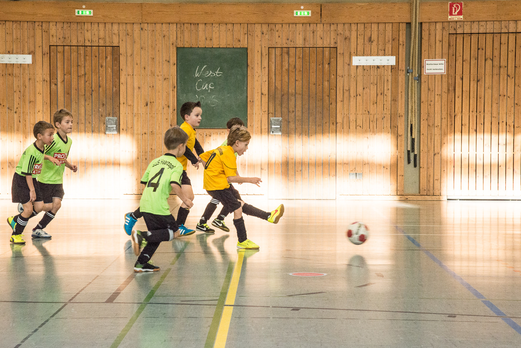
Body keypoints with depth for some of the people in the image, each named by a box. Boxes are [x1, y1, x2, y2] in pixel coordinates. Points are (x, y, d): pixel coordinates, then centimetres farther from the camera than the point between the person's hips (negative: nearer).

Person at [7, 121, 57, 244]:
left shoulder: (42, 148, -1)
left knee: (39, 206, 1)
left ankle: (14, 220, 21)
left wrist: (50, 158, 20)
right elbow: (27, 173, -24)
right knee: (28, 208, -13)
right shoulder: (31, 152, -27)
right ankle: (15, 235, 4)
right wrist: (32, 189, -22)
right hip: (21, 180, -9)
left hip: (32, 179, 9)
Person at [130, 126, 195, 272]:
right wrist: (184, 199, -6)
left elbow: (144, 182, 19)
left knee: (157, 234, 21)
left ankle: (141, 263, 17)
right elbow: (174, 184, -20)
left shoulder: (155, 162, 17)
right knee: (174, 232, 6)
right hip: (159, 207, -8)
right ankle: (142, 236, -12)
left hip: (145, 204, 8)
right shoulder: (177, 165, -4)